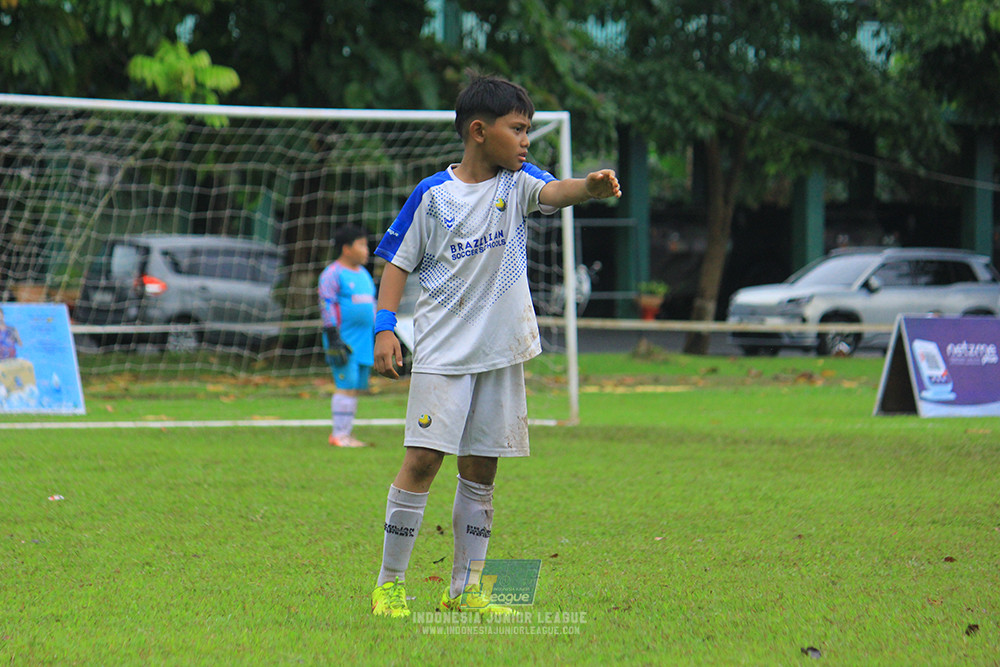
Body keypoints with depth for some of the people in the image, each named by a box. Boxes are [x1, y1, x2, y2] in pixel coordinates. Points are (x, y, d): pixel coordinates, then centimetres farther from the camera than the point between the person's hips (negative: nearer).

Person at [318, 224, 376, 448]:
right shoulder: (332, 274, -6)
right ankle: (339, 434, -10)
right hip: (344, 341, -8)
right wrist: (334, 339, -18)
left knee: (357, 387, 5)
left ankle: (345, 433, 9)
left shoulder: (364, 274, 19)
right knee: (346, 386, -12)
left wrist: (377, 337, 23)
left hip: (364, 343, 8)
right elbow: (327, 306, -12)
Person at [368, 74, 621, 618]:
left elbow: (553, 192, -19)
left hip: (500, 349, 3)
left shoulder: (517, 183, 3)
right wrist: (384, 328, -7)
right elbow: (398, 262, 4)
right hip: (443, 349, -3)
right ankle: (390, 583, -1)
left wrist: (590, 187, -41)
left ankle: (464, 588, 16)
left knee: (481, 470, 7)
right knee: (423, 459, -11)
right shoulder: (433, 194, -3)